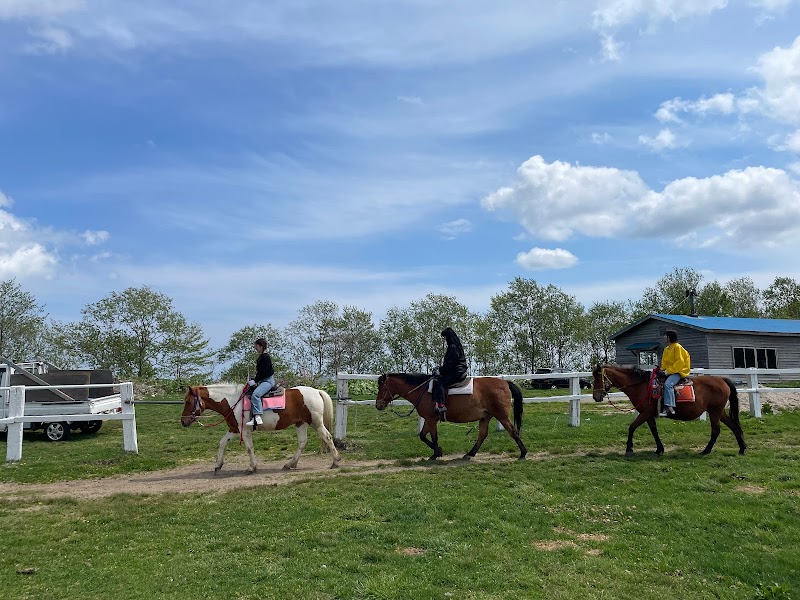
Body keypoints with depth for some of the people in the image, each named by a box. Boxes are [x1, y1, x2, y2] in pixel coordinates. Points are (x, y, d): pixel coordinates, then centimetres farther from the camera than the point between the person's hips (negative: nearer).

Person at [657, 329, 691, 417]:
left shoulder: (677, 347, -7)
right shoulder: (666, 349, 18)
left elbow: (680, 362, -15)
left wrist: (669, 370, -20)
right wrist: (662, 369, 3)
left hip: (677, 372, -9)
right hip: (668, 372, 9)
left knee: (667, 384, -33)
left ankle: (669, 407, -38)